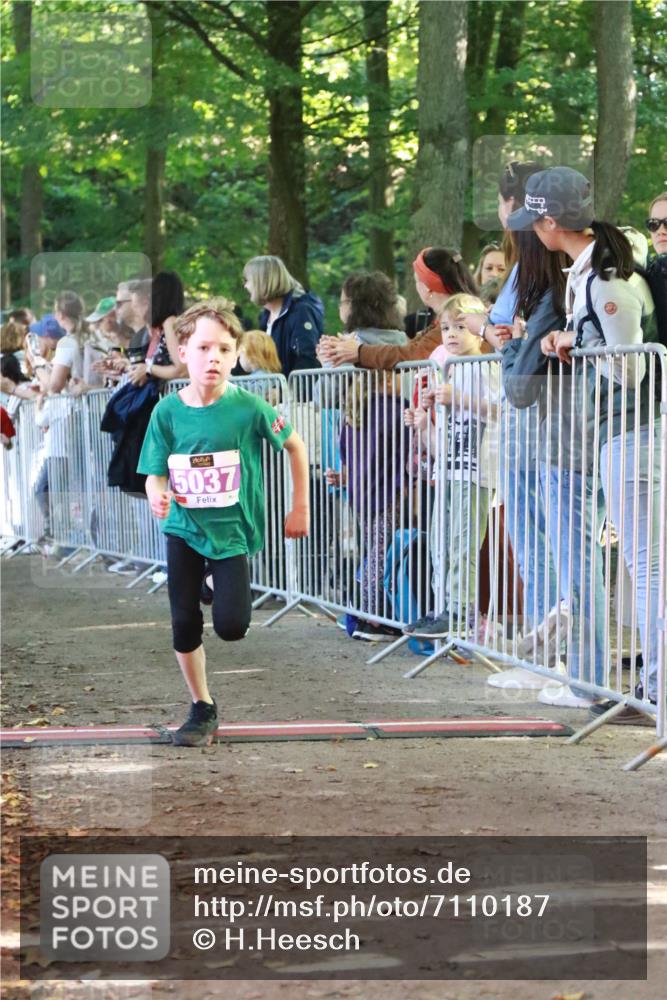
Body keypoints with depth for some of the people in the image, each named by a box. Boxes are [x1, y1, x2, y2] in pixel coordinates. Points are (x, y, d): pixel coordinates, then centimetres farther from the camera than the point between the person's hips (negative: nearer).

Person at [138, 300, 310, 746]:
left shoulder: (249, 408, -15)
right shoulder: (168, 412, -9)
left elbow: (296, 446, -1)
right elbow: (156, 475, -5)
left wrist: (300, 508, 3)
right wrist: (158, 496, -29)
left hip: (232, 530, -2)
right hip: (183, 530, 2)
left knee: (231, 626, -13)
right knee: (185, 624, 1)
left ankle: (227, 592, 24)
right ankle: (203, 710, 19)